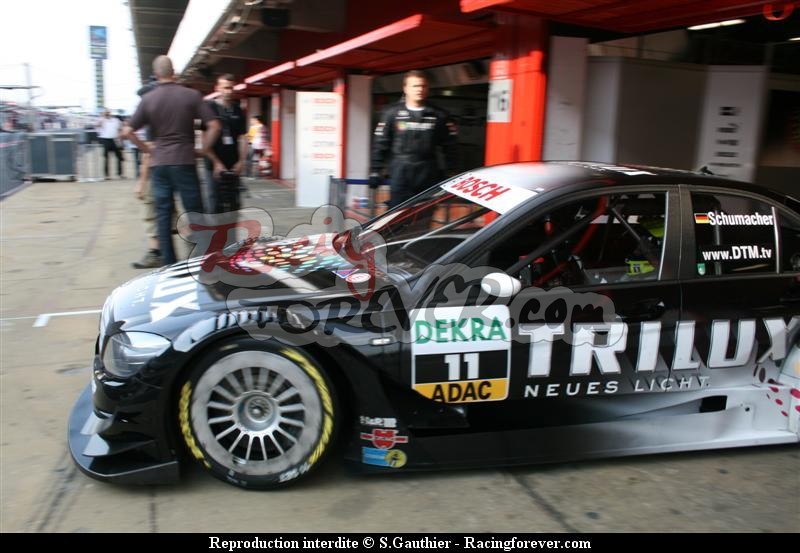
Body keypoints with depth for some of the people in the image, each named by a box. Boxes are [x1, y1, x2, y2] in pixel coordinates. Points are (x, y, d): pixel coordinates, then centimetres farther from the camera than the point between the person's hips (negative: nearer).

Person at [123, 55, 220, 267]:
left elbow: (128, 131, 0)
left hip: (158, 163, 2)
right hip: (184, 162, -2)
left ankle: (169, 263, 10)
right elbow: (214, 126, -7)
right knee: (194, 212, 4)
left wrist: (147, 149, 11)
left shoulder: (148, 99, 3)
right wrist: (203, 149, 3)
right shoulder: (191, 95, -2)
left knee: (163, 214, 7)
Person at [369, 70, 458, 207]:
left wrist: (451, 173, 4)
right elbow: (380, 144, 2)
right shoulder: (392, 113, 2)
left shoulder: (439, 115, 6)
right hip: (400, 175, -2)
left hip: (428, 176, 2)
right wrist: (375, 171, -2)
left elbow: (449, 146, 8)